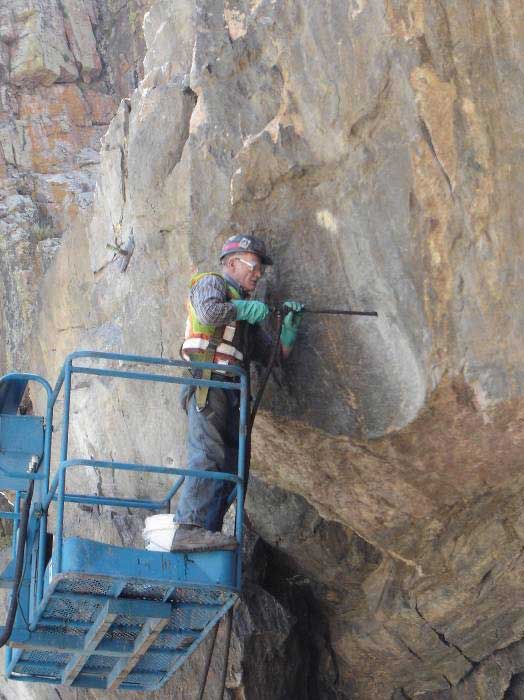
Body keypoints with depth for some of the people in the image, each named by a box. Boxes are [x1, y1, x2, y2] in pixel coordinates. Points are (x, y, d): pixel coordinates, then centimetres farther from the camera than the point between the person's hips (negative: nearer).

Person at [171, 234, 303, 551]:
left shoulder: (243, 304, 31)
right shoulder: (210, 283, 8)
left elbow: (273, 353, 27)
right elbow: (208, 311, -18)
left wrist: (289, 326, 12)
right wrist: (247, 309, -5)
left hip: (230, 393, 9)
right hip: (208, 381, -9)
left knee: (230, 466, 3)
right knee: (208, 454, -22)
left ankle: (209, 532, 0)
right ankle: (189, 528, -31)